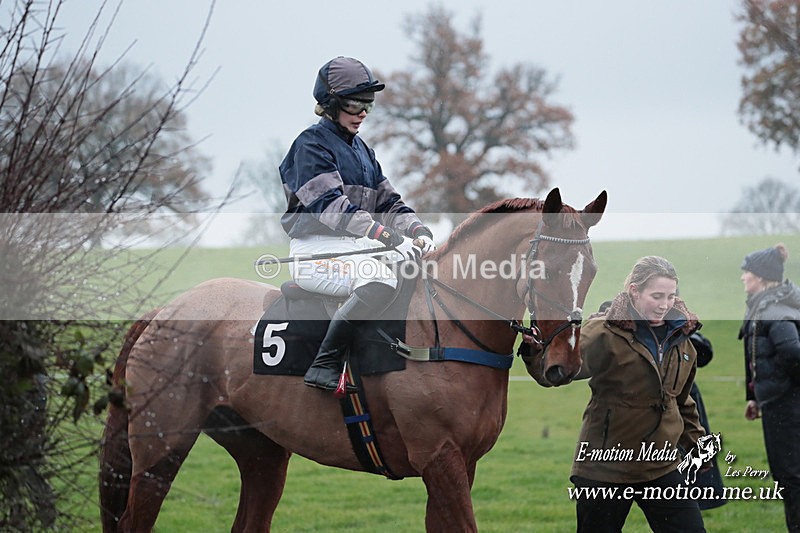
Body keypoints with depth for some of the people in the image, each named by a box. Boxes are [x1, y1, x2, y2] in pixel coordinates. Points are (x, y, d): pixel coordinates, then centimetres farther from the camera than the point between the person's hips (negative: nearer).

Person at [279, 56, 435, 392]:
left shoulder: (361, 149, 22)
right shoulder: (311, 144, -5)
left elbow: (387, 202, 18)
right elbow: (328, 204, -19)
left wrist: (418, 230, -4)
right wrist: (386, 236, -28)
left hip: (357, 247, 9)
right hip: (318, 250, -9)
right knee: (380, 281, -36)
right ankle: (324, 367, -36)